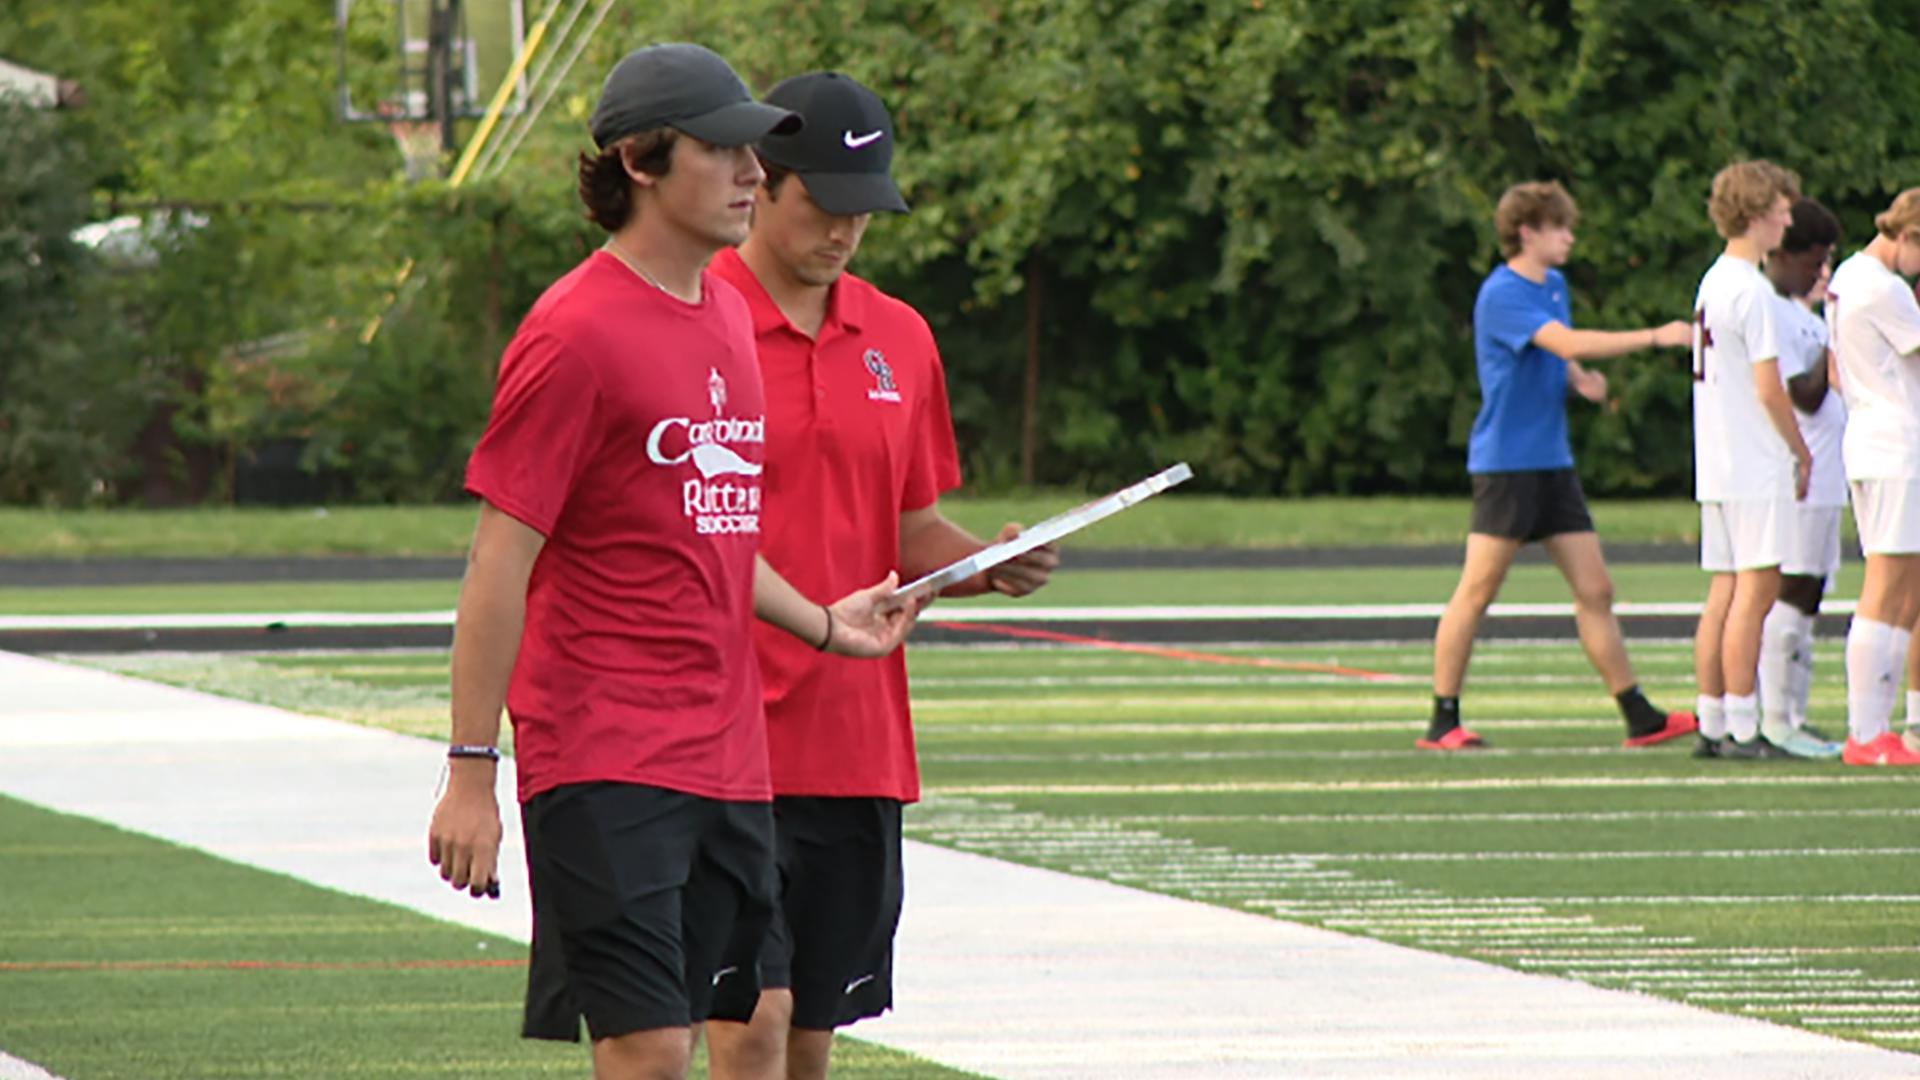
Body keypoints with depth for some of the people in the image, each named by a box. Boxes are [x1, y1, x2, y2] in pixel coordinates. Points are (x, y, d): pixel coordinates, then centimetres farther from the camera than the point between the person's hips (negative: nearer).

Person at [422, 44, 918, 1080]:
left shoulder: (727, 316, 15)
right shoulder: (577, 331, -11)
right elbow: (501, 561, -12)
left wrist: (821, 623, 23)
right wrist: (471, 772, -14)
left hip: (725, 753, 8)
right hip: (605, 760, -8)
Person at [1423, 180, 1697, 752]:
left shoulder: (1555, 286, 14)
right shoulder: (1501, 295, -14)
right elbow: (1569, 342, -27)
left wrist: (1580, 379, 5)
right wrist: (1655, 337, -27)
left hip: (1554, 461, 8)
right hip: (1505, 463, -8)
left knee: (1595, 590, 6)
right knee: (1477, 591, -5)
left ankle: (1638, 715, 8)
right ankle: (1443, 721, 1)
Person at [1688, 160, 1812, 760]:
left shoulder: (1712, 283, 14)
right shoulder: (1751, 291, -14)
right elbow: (1768, 388, -16)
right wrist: (1801, 450, -4)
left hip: (1715, 465, 9)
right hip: (1755, 468, -9)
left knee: (1725, 592, 10)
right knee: (1756, 591, -7)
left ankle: (1712, 724, 10)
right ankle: (1741, 729, -9)